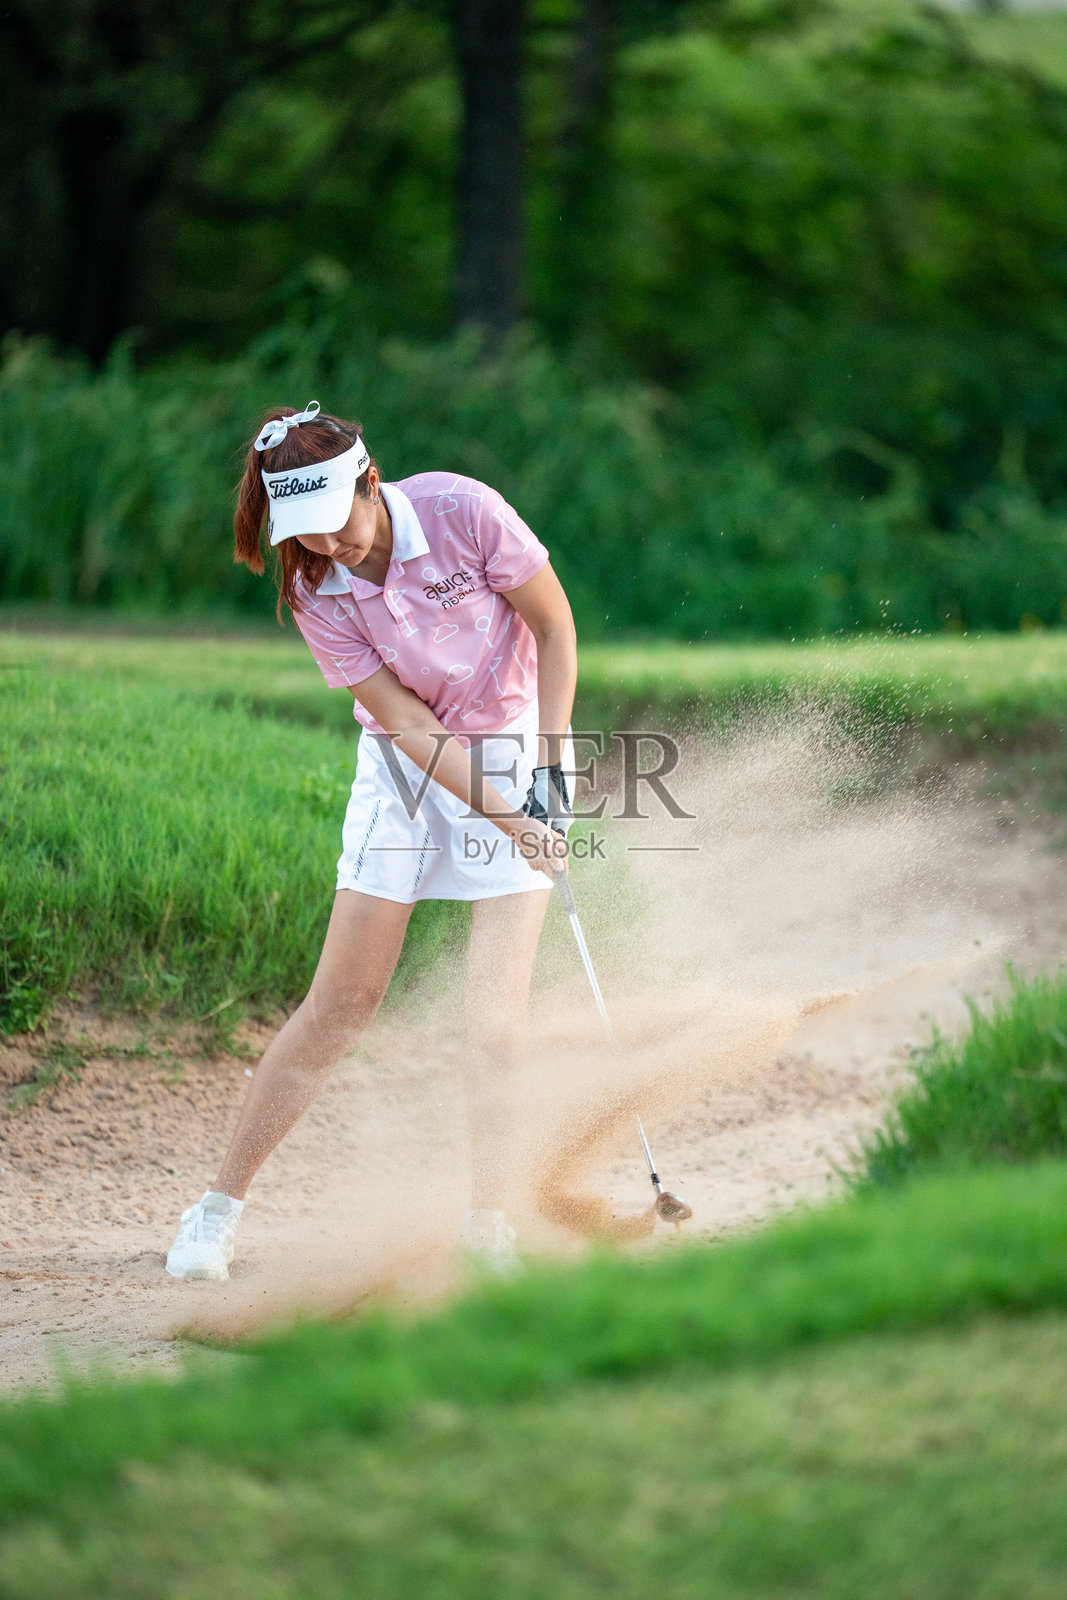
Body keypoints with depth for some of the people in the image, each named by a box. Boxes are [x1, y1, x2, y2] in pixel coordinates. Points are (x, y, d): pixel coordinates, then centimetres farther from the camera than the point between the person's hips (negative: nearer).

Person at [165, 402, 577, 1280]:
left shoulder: (463, 511, -22)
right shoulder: (316, 589, -16)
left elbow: (554, 626, -9)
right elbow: (410, 723, -16)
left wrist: (548, 775, -14)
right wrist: (510, 824, -24)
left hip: (517, 745, -1)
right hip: (408, 768, 1)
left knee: (497, 1002, -15)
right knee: (342, 1002, 0)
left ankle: (488, 1231, -14)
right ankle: (220, 1207, 11)